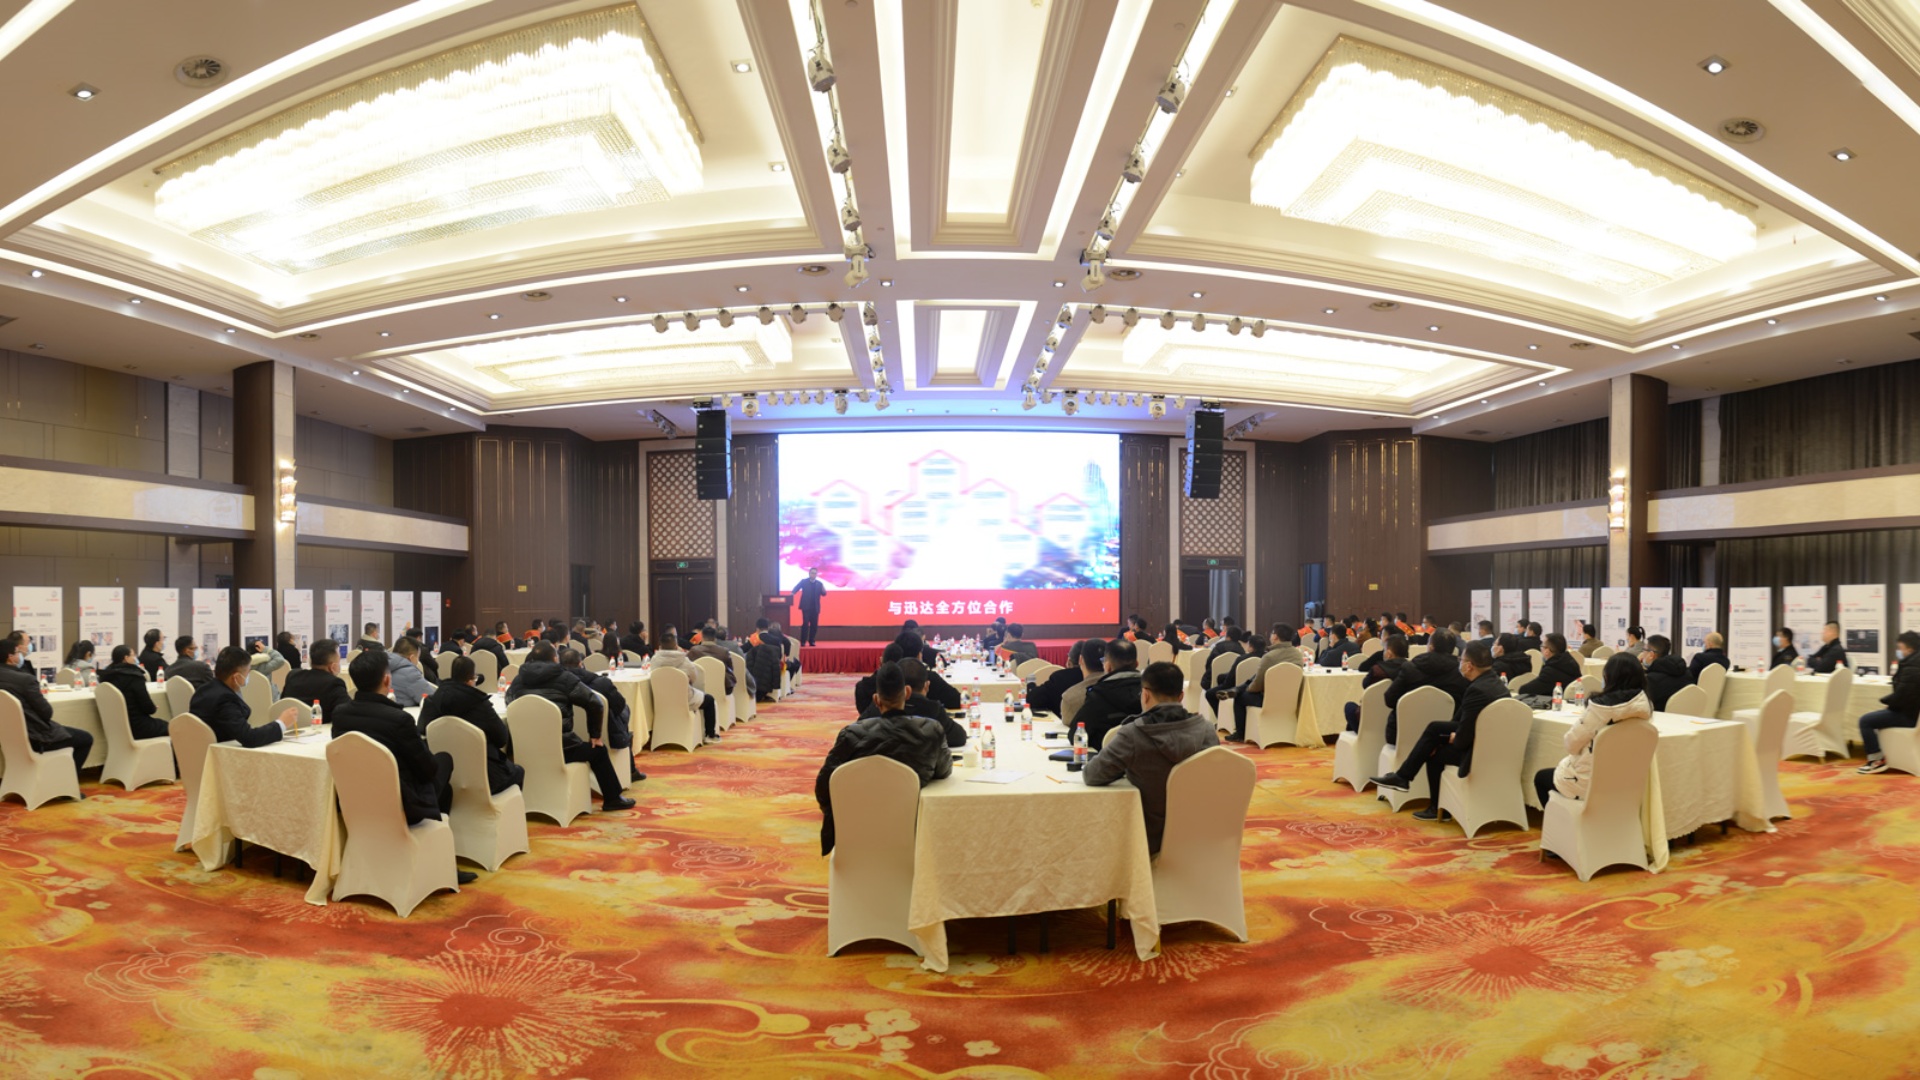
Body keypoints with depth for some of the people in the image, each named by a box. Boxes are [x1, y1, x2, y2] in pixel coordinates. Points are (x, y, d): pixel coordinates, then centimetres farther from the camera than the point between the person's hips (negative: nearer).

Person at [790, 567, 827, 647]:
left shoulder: (819, 583, 6)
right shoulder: (804, 582, 0)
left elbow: (823, 594, 3)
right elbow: (796, 588, -3)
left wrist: (823, 589, -20)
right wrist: (792, 594, -23)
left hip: (815, 607, 3)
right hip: (806, 607, -3)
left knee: (814, 625, 5)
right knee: (805, 624, -10)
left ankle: (812, 641, 15)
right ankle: (803, 641, -4)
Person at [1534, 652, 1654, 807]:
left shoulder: (1599, 706, -25)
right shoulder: (1645, 706, -8)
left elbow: (1572, 744, -15)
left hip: (1589, 783, -6)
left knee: (1541, 777, 23)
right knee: (1561, 768, 31)